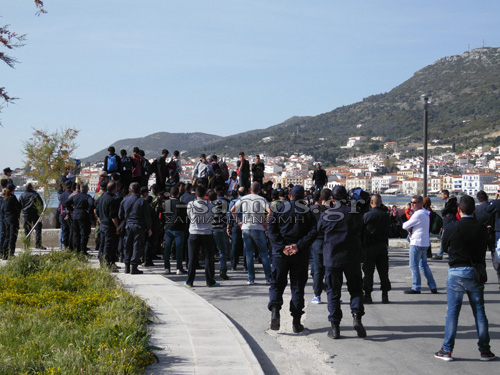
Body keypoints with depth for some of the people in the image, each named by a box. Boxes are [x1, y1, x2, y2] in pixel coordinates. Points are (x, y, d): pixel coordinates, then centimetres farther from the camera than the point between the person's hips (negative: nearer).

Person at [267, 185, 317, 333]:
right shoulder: (308, 212, 1)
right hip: (301, 254, 0)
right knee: (298, 287, 7)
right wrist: (299, 246, -14)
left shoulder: (280, 209, 3)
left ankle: (275, 309, -15)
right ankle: (296, 322, 7)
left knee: (277, 284, 10)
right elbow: (312, 232, -11)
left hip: (281, 253, 0)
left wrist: (282, 247, -11)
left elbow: (272, 229, -6)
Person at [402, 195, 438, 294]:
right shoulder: (426, 213, 13)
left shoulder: (418, 214, -17)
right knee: (424, 264, 16)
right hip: (425, 242, 9)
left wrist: (404, 224, 8)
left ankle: (416, 288, 1)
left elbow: (405, 226, -14)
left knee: (414, 265, -2)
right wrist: (410, 228, -1)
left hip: (417, 243, -9)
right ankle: (433, 286, 16)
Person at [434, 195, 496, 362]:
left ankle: (447, 350, 5)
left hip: (456, 273, -2)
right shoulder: (481, 228, -3)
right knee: (479, 311, 10)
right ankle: (484, 350, 14)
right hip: (476, 272, 2)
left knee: (452, 312, 3)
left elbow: (444, 247, 3)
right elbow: (484, 249, 8)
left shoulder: (452, 227, -10)